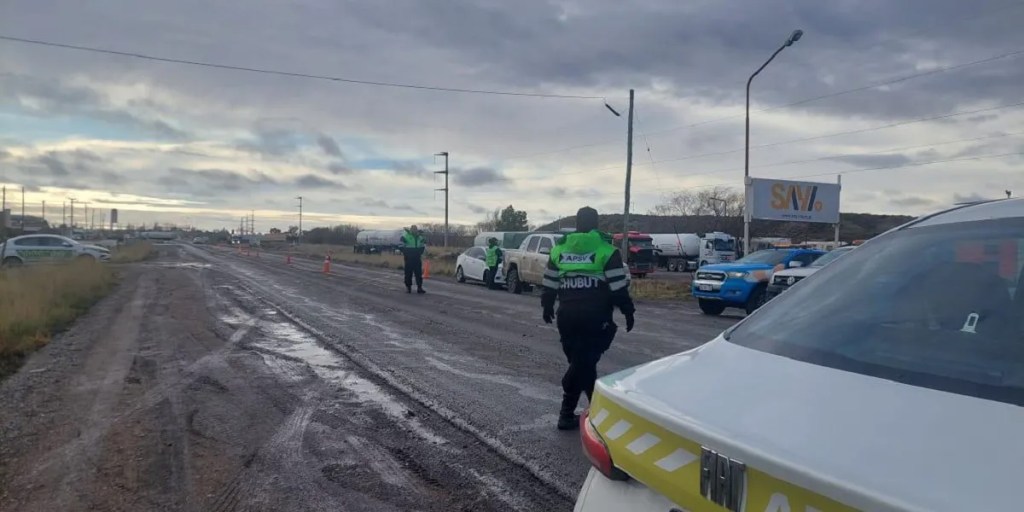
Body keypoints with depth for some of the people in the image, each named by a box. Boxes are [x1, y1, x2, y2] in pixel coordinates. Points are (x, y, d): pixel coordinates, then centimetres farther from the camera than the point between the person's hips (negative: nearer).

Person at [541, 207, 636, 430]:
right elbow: (618, 287, -7)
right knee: (584, 362, 0)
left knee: (582, 361, 14)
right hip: (595, 316, -4)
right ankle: (567, 413, 3)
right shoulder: (606, 249, -3)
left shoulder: (559, 248, 9)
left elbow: (549, 283, 12)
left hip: (567, 315, 4)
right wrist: (628, 311, 3)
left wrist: (547, 306, 25)